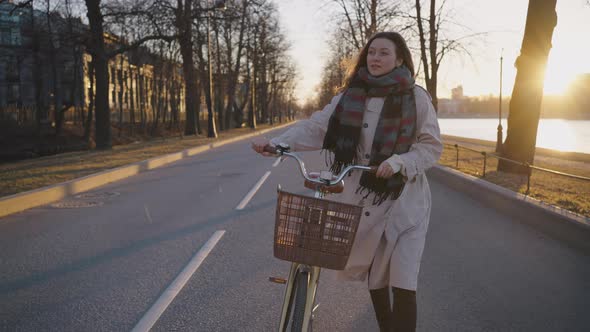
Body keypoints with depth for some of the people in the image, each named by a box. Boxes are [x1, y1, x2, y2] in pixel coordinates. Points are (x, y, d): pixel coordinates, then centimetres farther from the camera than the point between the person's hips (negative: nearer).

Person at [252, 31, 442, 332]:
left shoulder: (416, 97, -4)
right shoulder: (351, 95, 4)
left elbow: (432, 146, -3)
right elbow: (316, 127, -3)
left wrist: (399, 162, -22)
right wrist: (275, 143, -16)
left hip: (404, 201, -3)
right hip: (364, 200, 3)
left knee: (402, 284, -8)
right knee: (375, 279, 16)